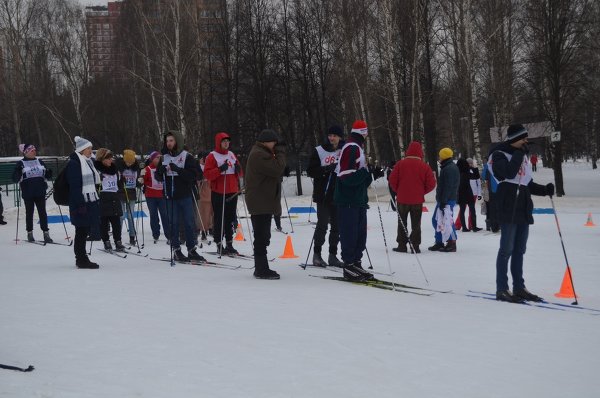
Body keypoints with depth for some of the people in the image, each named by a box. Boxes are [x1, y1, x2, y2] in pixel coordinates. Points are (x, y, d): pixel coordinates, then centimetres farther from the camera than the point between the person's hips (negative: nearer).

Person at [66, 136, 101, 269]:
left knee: (84, 231, 12)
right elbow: (75, 186, -18)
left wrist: (95, 201, 21)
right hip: (80, 203, -9)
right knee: (82, 231, -5)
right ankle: (81, 259, 0)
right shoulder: (74, 163, -13)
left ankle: (81, 259, 19)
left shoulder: (88, 162, 17)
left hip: (90, 202, 9)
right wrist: (80, 204, -22)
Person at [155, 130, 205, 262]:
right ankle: (176, 250, 8)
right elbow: (158, 177, 11)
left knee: (189, 223, 1)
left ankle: (192, 250, 7)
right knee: (173, 223, 3)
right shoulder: (164, 158, 10)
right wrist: (161, 171, -12)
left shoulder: (187, 157, -1)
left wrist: (177, 169, -21)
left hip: (185, 195, -2)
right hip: (170, 196, 2)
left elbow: (192, 175, -10)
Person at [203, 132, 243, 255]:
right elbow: (207, 174, -11)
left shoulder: (231, 155, 16)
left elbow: (239, 174, 23)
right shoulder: (212, 156, -3)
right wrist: (220, 169, -23)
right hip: (218, 193, -6)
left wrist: (238, 169, 0)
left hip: (232, 192, 6)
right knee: (220, 219, -4)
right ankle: (219, 245, 1)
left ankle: (229, 244, 14)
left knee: (231, 219, 8)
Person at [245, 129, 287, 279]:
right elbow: (277, 169, -22)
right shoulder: (259, 155, -16)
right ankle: (261, 269, -8)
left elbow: (274, 172, 19)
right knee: (262, 237, -9)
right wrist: (280, 152, -10)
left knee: (262, 236, 16)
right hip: (261, 202, -11)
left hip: (263, 202, 11)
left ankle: (261, 269, 22)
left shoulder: (261, 153, 20)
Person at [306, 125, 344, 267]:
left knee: (337, 226, 6)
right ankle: (317, 254, 5)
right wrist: (326, 169, -18)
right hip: (323, 194, -3)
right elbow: (310, 171, -4)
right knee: (323, 224, -5)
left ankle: (333, 255, 13)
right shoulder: (319, 151, 0)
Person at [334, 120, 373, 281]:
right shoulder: (351, 148, -15)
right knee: (350, 234, -4)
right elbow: (348, 177, -22)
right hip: (348, 201, -10)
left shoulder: (356, 148, 18)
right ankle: (349, 266, 1)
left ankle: (356, 263, 20)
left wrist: (372, 173, 6)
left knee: (360, 233, 12)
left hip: (358, 200, 10)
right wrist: (367, 172, -17)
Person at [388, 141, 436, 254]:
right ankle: (415, 246, 6)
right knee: (416, 224, 9)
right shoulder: (424, 166, -6)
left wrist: (398, 191, 9)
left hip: (402, 199, 0)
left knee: (402, 223, 12)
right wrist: (422, 192, 11)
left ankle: (402, 245, 10)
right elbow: (431, 184, -5)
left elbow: (392, 180, -7)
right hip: (418, 200, 0)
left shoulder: (400, 164, -7)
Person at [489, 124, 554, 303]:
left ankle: (519, 287, 16)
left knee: (519, 250, 11)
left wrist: (544, 190, 5)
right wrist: (519, 152, -14)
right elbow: (509, 173, -24)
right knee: (507, 249, -7)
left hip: (524, 209, 8)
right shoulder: (499, 155, -5)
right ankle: (502, 289, -4)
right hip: (508, 209, -8)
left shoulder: (522, 155, 17)